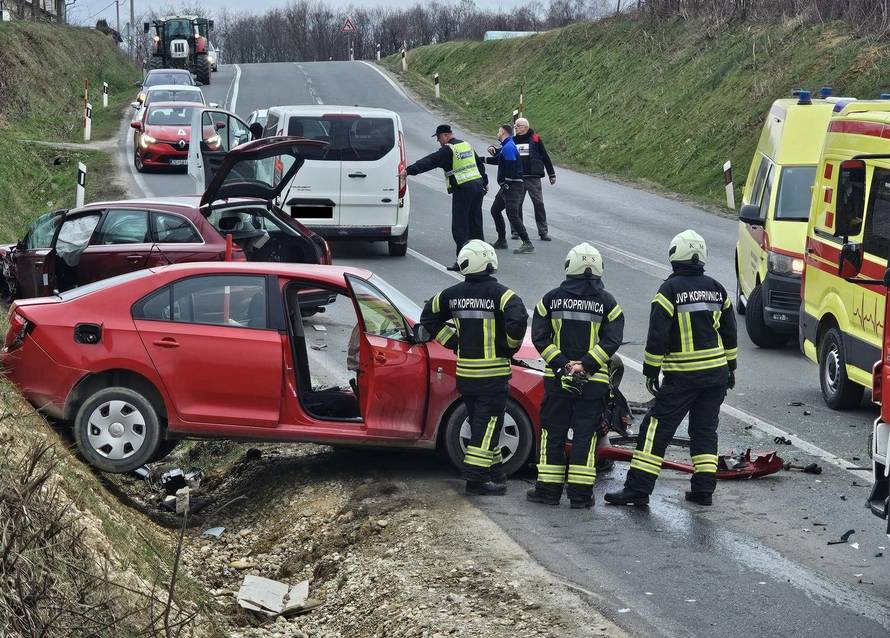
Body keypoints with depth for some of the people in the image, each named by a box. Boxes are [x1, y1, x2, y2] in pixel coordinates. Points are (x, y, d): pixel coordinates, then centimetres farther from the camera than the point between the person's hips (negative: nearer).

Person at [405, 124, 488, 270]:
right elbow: (480, 164, 26)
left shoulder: (448, 150, -10)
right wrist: (484, 182, 37)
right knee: (475, 224, 15)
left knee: (460, 226, -5)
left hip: (462, 189, -8)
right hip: (478, 185, 8)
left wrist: (409, 170, -23)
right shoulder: (467, 145, 16)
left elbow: (430, 161, -19)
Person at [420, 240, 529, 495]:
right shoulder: (500, 294, -13)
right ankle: (476, 478, -7)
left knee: (481, 421, 17)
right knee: (488, 423, -2)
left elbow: (429, 316, 14)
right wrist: (511, 346, -8)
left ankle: (494, 471, 27)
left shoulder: (453, 294, 4)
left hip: (464, 373, 6)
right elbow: (518, 320, -27)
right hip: (493, 373, -6)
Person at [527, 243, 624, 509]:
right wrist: (586, 366, -13)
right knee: (585, 434, 4)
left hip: (557, 378, 1)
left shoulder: (551, 299, 2)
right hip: (594, 382, -1)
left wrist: (561, 365, -8)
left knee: (553, 433, 9)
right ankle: (580, 494, 3)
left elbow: (540, 337, -4)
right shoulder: (607, 302, -1)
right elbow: (612, 340, -10)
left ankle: (549, 489, 10)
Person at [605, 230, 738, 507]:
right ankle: (704, 488, 11)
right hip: (716, 374, 5)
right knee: (705, 429, 15)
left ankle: (638, 488, -7)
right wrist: (730, 368, 24)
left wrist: (650, 371, -5)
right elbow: (729, 332, 15)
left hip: (682, 377, -5)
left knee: (657, 429, -3)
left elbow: (657, 336, -13)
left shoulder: (670, 289, -10)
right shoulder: (717, 289, 8)